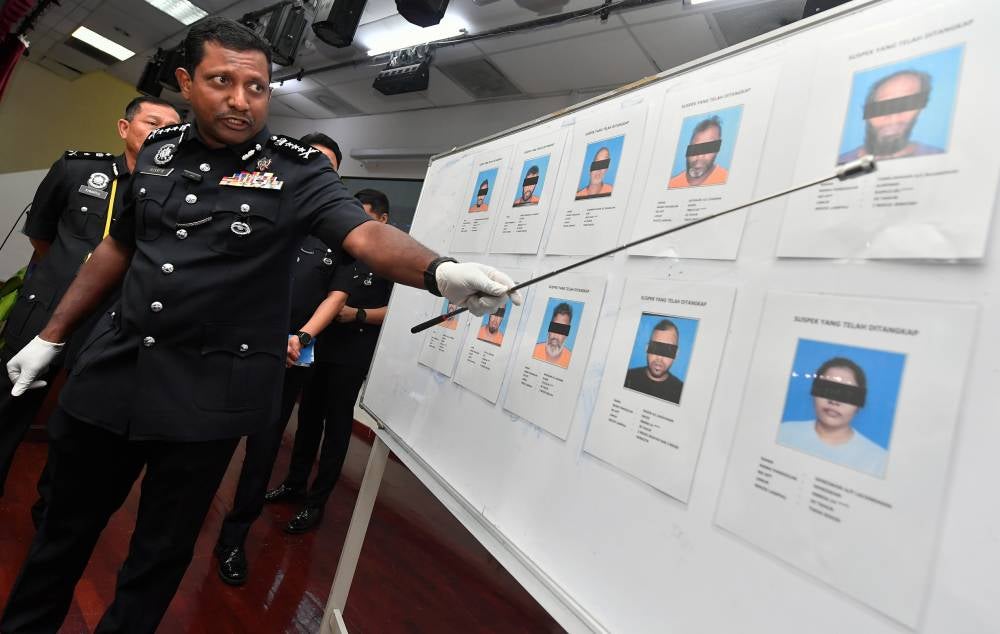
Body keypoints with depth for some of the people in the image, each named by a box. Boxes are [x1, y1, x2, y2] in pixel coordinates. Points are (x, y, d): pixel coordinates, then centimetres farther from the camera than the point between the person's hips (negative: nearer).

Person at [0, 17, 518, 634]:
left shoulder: (298, 171, -9)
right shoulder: (159, 150, 6)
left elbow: (367, 235, -25)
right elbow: (118, 247, 14)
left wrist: (441, 271, -46)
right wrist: (51, 336, 19)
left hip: (211, 390, -4)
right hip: (113, 366, 5)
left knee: (163, 546, 13)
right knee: (66, 525, 23)